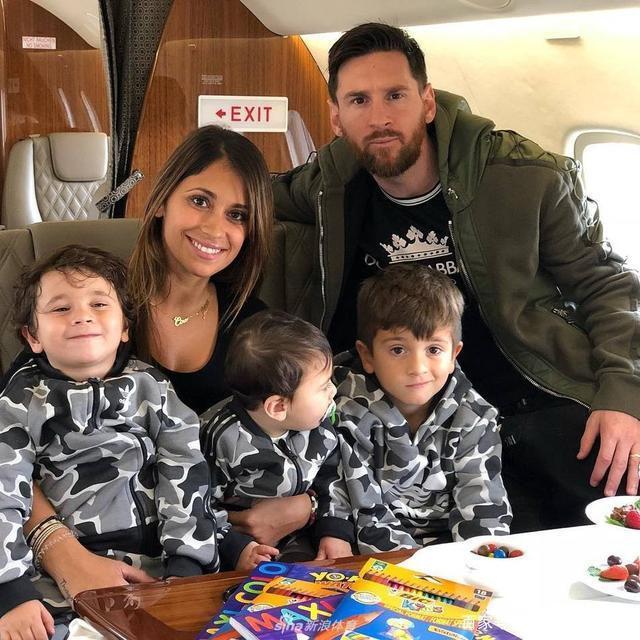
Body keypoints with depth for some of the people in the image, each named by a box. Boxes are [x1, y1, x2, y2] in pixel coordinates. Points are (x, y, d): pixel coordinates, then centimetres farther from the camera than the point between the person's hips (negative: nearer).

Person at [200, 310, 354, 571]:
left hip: (299, 540, 5)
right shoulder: (226, 440, -23)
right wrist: (235, 548, -25)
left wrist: (336, 531, -2)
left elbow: (332, 480, 10)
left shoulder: (319, 425, -4)